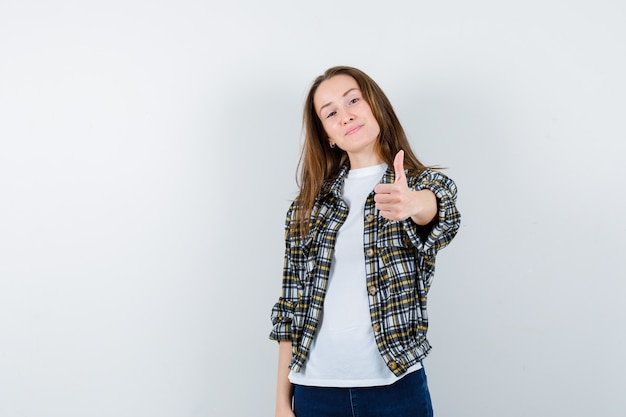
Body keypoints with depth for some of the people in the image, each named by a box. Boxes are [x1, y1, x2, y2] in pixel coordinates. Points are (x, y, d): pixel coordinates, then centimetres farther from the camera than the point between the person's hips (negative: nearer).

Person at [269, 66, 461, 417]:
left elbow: (442, 215, -25)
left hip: (395, 386, -1)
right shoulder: (308, 205, 4)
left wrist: (412, 204, -47)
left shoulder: (427, 184, 0)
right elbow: (291, 308, 5)